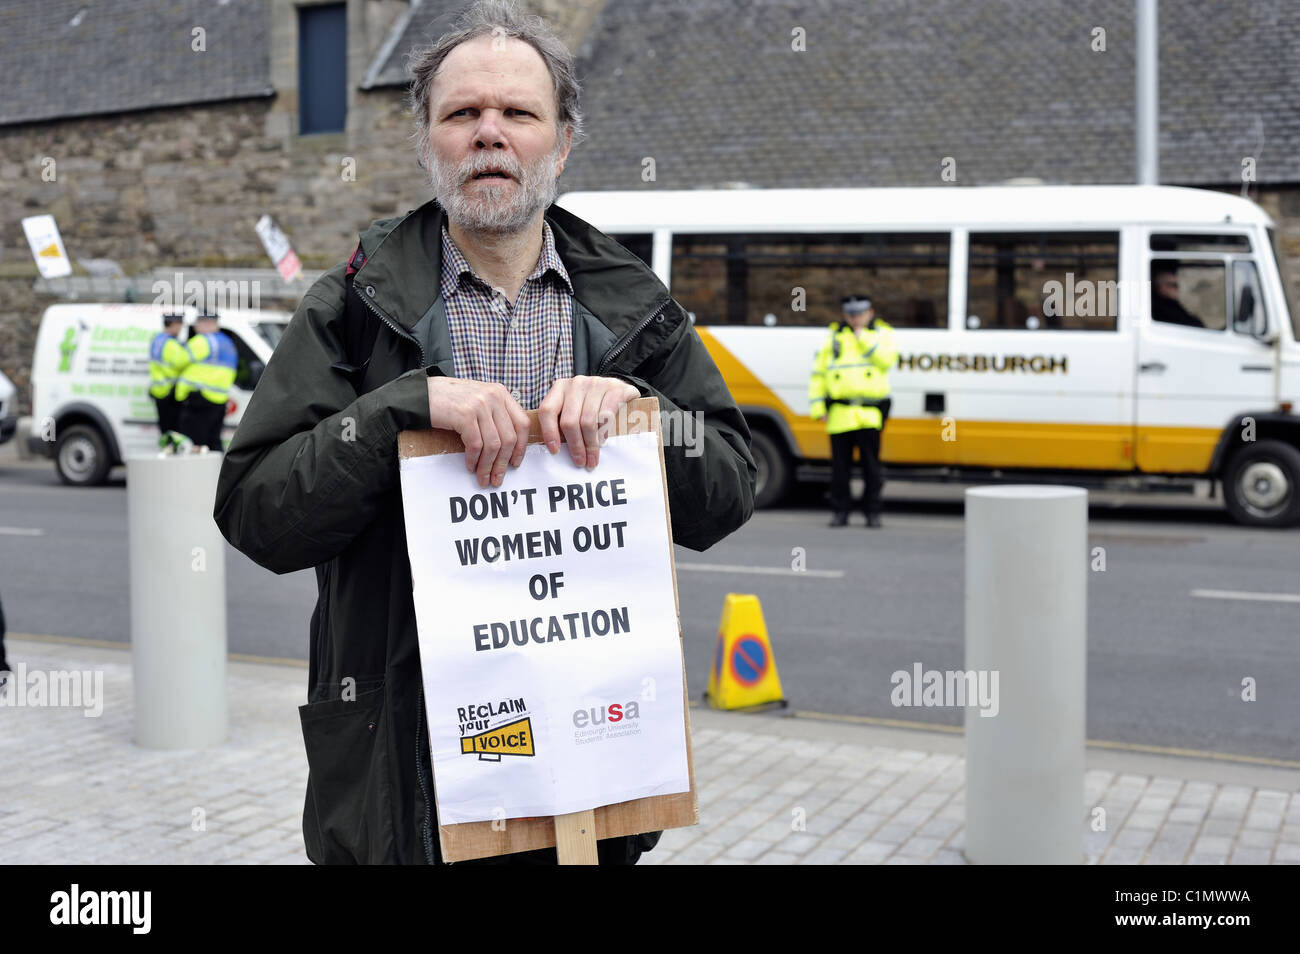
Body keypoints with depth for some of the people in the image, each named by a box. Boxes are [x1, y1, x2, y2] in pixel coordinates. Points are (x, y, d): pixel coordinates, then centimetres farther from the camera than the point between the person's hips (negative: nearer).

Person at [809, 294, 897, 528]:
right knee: (840, 465, 3)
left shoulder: (882, 334, 11)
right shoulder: (834, 337, 14)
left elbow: (887, 359, -10)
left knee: (871, 465, 0)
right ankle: (839, 511, 11)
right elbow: (818, 373, 13)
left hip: (870, 413, -1)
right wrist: (818, 406, 5)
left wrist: (864, 338, -9)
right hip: (840, 413, 2)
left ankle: (872, 511, 9)